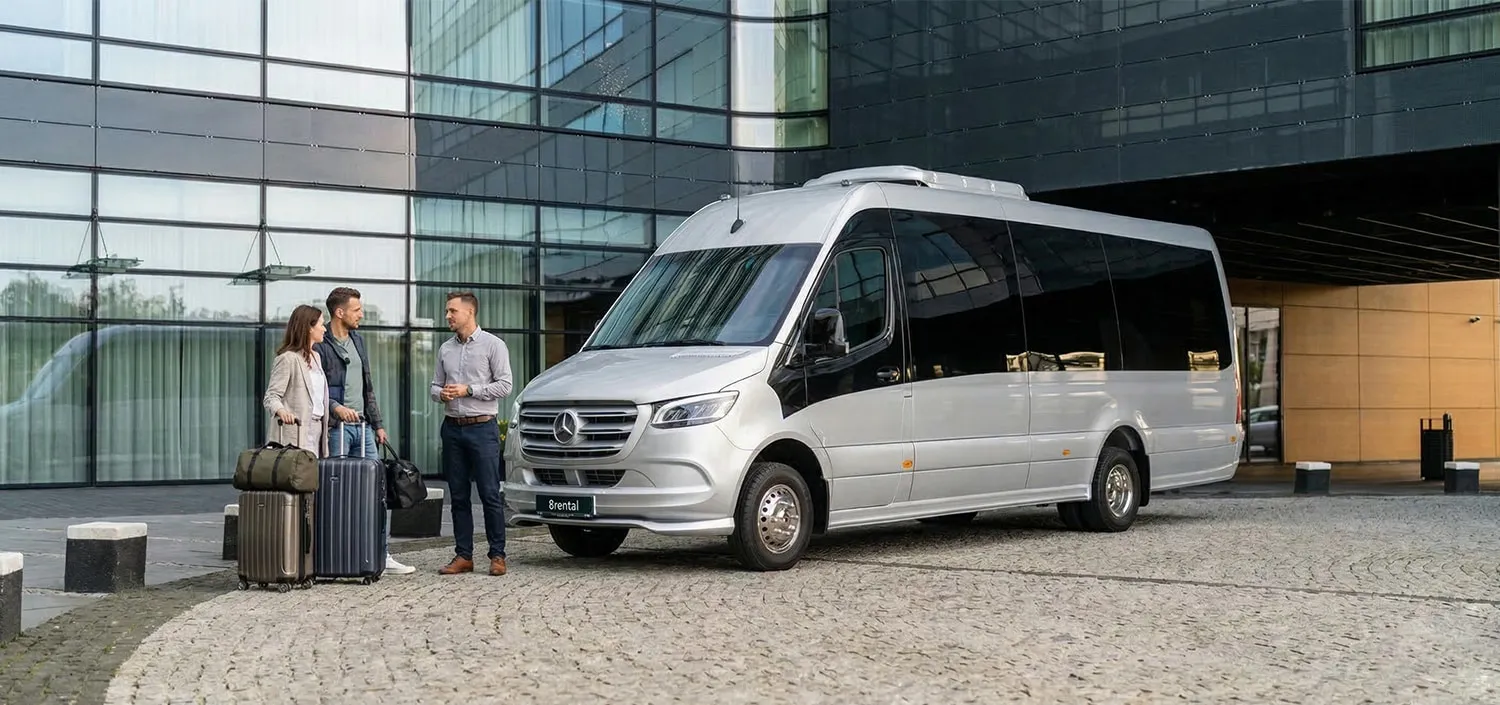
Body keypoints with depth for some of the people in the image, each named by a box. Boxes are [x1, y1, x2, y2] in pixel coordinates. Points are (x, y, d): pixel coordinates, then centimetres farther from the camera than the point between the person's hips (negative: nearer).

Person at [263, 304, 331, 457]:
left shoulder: (315, 357, 17)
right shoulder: (288, 358, -9)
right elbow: (271, 396, -15)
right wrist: (281, 411, -34)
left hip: (317, 428, 8)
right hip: (297, 432, -8)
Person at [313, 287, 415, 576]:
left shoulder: (358, 341, 17)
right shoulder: (320, 345, -7)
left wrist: (377, 424, 19)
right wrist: (336, 407, -29)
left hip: (363, 426, 7)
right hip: (336, 427, -7)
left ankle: (382, 554, 9)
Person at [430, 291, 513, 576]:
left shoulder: (492, 345, -2)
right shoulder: (446, 348, 14)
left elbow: (504, 386, -8)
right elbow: (435, 385, 18)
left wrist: (468, 390, -14)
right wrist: (441, 393, -5)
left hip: (482, 427, -5)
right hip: (452, 427, 5)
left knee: (490, 494, -5)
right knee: (458, 495, 6)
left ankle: (497, 555, 0)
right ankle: (463, 556, 11)